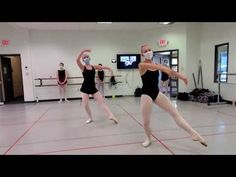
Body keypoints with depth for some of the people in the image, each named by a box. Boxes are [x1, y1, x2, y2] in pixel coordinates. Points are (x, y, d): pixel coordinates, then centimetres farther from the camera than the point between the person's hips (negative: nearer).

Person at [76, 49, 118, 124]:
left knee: (102, 101, -3)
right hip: (85, 88, -2)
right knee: (85, 104, 1)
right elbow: (77, 60, -20)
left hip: (93, 88, 2)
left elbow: (102, 67, 5)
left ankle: (111, 116, -2)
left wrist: (109, 68, -15)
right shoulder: (82, 67, -4)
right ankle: (90, 118, 23)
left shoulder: (94, 66, 6)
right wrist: (83, 52, -29)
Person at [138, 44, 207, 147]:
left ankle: (193, 133, 5)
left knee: (175, 113, -1)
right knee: (145, 122, 3)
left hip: (157, 93, 4)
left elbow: (169, 71, -4)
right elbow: (151, 66, -27)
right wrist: (164, 68, -43)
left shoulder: (157, 65, 8)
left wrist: (181, 77, -21)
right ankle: (148, 138, 32)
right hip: (146, 95, -4)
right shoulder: (141, 65, -7)